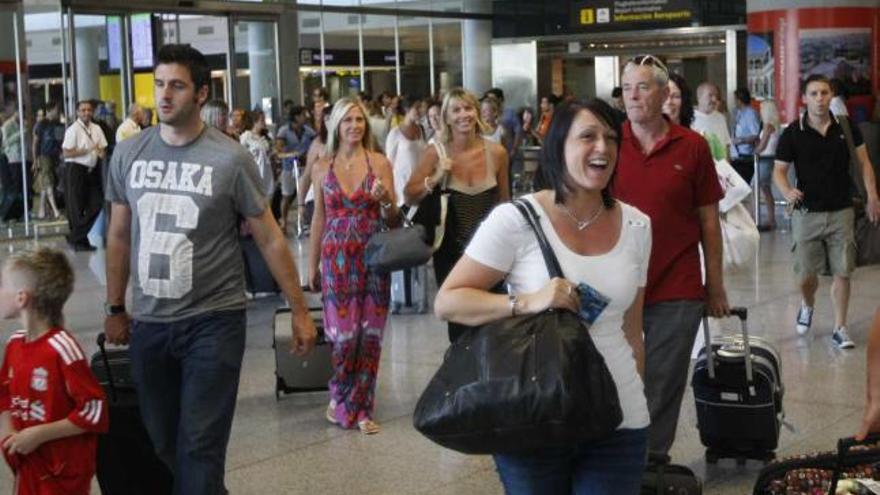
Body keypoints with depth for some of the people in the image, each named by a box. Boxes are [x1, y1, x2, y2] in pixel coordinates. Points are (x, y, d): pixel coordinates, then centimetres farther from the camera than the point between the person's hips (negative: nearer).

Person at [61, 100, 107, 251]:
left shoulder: (96, 129, 9)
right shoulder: (73, 130, -9)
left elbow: (103, 148, 16)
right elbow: (66, 153, -14)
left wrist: (102, 152, -8)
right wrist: (87, 150, -19)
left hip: (91, 170, 7)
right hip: (76, 169, -7)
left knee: (97, 203, 3)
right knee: (76, 208, 1)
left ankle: (76, 237, 14)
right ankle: (78, 241, 12)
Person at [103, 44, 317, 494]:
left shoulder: (229, 159, -9)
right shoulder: (128, 154, 2)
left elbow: (269, 239, -2)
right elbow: (120, 235, 12)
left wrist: (299, 311, -1)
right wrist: (115, 309, 14)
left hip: (213, 321, -4)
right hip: (148, 322, 4)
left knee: (199, 448, -5)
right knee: (162, 444, 12)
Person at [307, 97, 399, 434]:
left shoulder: (380, 163, 3)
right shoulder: (322, 167, 5)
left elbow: (393, 220, 5)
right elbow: (319, 218, 10)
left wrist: (386, 200, -17)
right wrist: (312, 265, 10)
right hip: (337, 258, 0)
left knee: (369, 333, 1)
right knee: (343, 332, -5)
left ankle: (361, 408, 15)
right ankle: (340, 397, 20)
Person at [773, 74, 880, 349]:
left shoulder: (846, 128, 1)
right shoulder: (792, 134, -5)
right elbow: (779, 170, -2)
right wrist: (787, 192, -24)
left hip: (841, 212, 1)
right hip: (807, 213, -1)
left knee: (842, 273, 1)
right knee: (806, 273, 3)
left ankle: (839, 329, 12)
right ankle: (807, 306, 36)